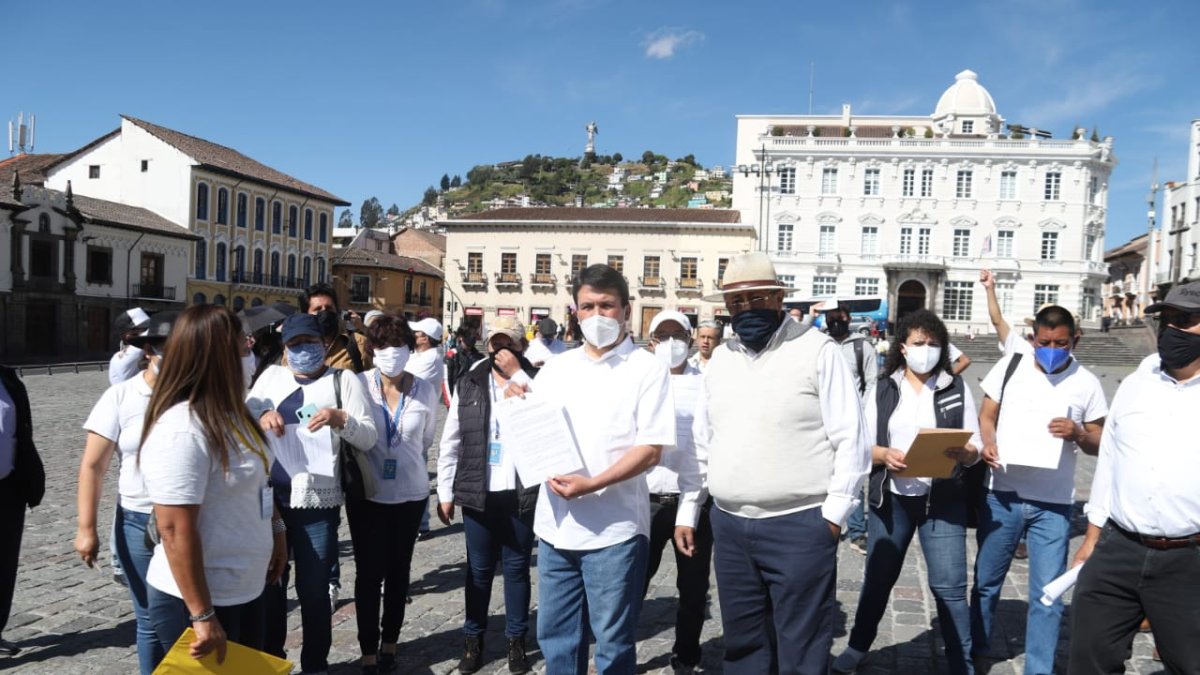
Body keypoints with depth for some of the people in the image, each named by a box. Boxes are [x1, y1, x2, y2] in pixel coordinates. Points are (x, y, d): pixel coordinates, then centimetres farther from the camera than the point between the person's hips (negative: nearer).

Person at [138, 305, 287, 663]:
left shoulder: (226, 412, 5)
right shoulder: (181, 429, -25)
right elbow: (175, 531, -26)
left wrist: (275, 531, 17)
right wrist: (202, 616, -24)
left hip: (245, 588, 9)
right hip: (195, 599, -9)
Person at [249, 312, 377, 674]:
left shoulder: (344, 379, 3)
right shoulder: (271, 376, 13)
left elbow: (368, 438, -3)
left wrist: (341, 419, -22)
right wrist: (261, 415, -15)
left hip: (318, 501, -3)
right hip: (268, 497, 3)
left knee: (313, 591, 5)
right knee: (268, 584, 15)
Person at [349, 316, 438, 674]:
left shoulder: (425, 391, -4)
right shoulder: (358, 384, -10)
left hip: (410, 493, 2)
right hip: (367, 494, -2)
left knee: (398, 571, 14)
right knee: (369, 573, 2)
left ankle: (390, 642, 30)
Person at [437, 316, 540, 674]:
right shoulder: (468, 384, 4)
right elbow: (451, 442, 6)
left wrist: (519, 376, -19)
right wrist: (445, 491, 4)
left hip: (522, 493, -1)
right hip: (478, 493, 1)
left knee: (517, 567, 11)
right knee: (479, 568, 12)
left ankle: (516, 640, 25)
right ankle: (473, 639, 27)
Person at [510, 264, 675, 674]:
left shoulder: (647, 369, -5)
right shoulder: (556, 368, 10)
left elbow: (651, 450, -11)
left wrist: (593, 484, -22)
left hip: (614, 529, -5)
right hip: (555, 524, 5)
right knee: (555, 636, 15)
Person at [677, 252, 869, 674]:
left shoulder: (817, 351, -7)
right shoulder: (720, 359, 11)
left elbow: (850, 440, -8)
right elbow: (700, 443, 16)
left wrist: (833, 513, -11)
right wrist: (687, 511, 14)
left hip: (799, 526, -5)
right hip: (729, 526, 6)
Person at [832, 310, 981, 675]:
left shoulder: (957, 388, 2)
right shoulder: (883, 389, 3)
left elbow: (975, 449, 1)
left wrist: (963, 452, -21)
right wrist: (884, 455, -20)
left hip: (942, 499, -1)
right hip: (891, 498, 1)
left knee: (949, 586, -1)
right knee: (878, 578, 13)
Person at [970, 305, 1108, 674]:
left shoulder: (1086, 383, -1)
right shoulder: (1010, 365, 2)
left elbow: (1099, 445, 4)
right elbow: (987, 415, 8)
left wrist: (1078, 434, -18)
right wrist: (988, 443, -13)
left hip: (1053, 504, -1)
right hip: (1001, 495, 1)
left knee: (1046, 594, 1)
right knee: (986, 580, 14)